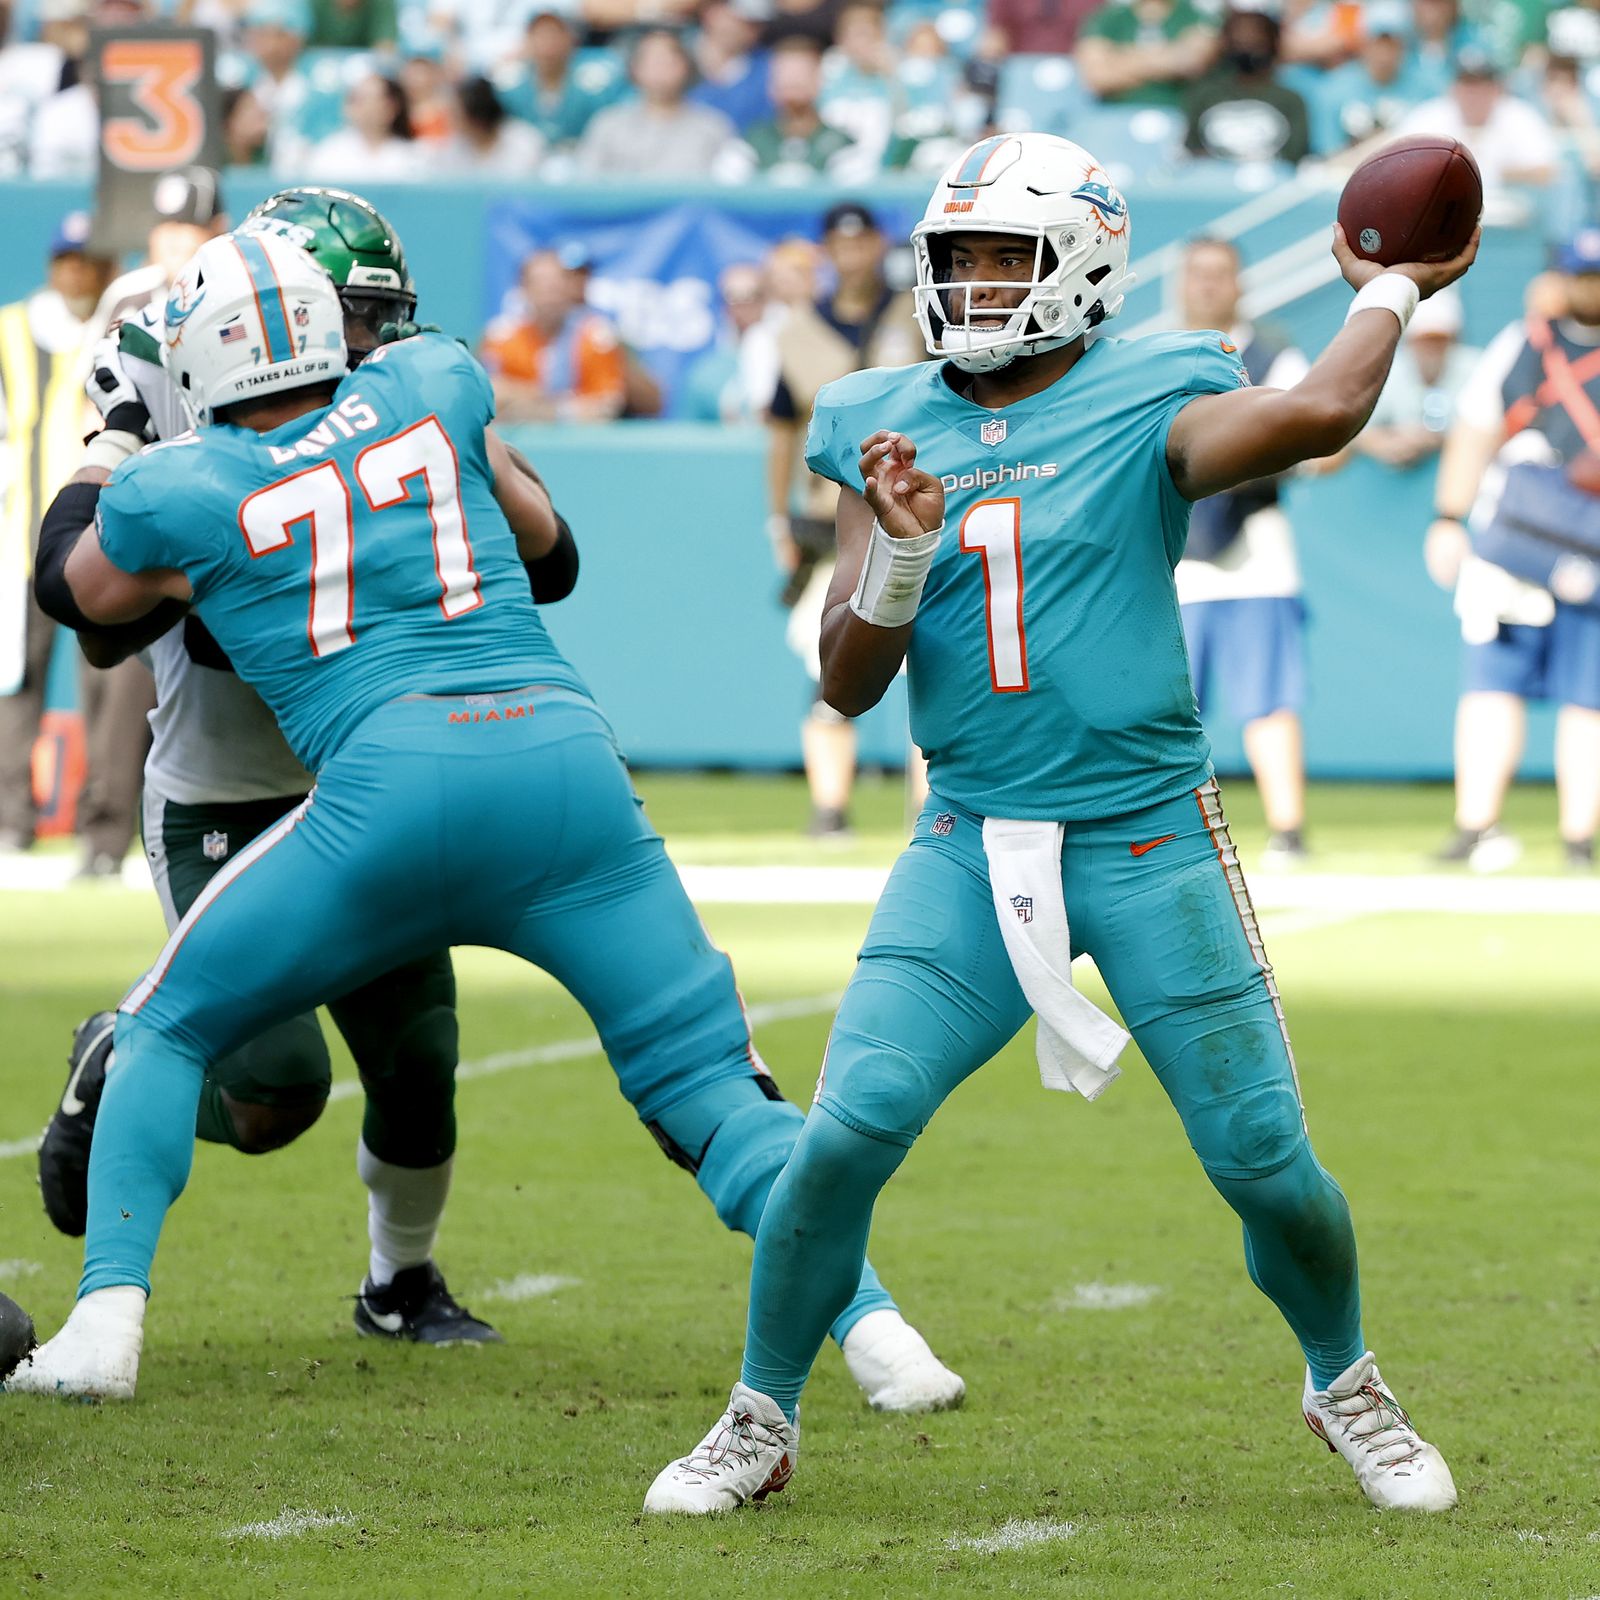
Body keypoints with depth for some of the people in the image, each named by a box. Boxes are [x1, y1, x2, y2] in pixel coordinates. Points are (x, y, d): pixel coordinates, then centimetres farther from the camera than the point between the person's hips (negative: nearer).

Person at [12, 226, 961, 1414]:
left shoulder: (174, 490, 10)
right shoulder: (433, 386, 18)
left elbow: (87, 599, 32)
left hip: (390, 788, -2)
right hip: (569, 760, 2)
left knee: (168, 1033, 18)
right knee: (713, 1088, 8)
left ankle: (106, 1323, 4)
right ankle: (873, 1325, -11)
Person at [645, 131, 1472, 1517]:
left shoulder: (1145, 408, -5)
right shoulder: (890, 432, 6)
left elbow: (1321, 413, -27)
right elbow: (848, 684, 5)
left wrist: (1391, 292, -7)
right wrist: (897, 557, -14)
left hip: (1152, 843, -2)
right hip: (974, 845, 2)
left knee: (1267, 1163, 1)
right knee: (845, 1136, -11)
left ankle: (1349, 1388, 30)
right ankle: (761, 1422, 8)